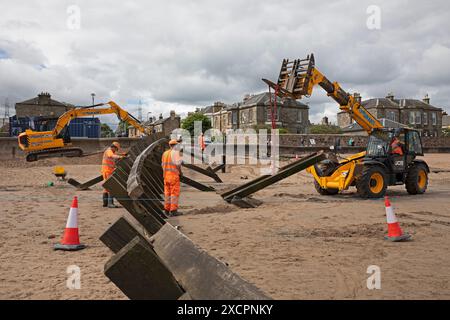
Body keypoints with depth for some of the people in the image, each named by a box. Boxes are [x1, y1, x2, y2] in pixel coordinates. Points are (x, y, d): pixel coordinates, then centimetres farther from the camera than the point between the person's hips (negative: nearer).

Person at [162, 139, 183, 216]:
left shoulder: (165, 153, 13)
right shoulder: (175, 152, -11)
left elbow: (163, 165, 16)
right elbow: (178, 164, -18)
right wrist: (180, 172, -2)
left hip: (166, 175, 7)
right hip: (174, 175, -7)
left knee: (167, 193, 13)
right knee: (175, 193, -4)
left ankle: (167, 210, 16)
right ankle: (173, 211, -6)